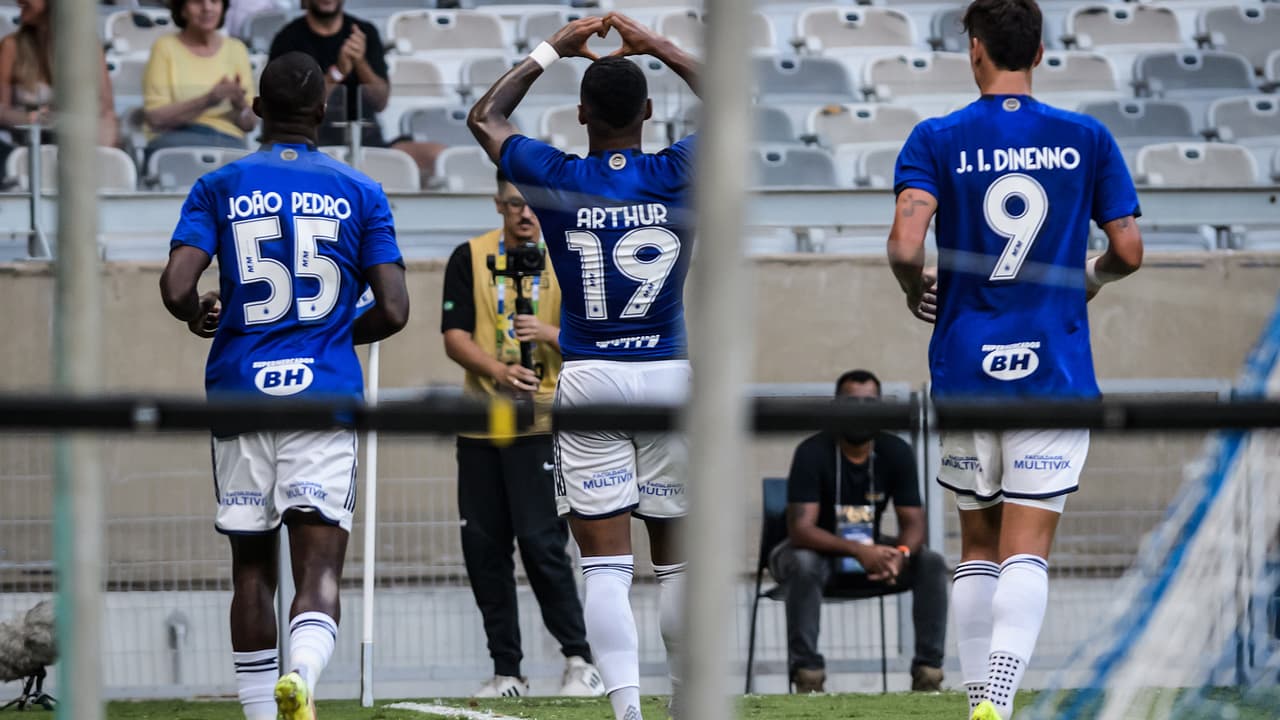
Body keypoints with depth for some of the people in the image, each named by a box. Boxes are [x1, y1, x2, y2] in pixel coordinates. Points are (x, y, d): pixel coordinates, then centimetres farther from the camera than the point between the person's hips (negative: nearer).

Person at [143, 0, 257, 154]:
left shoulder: (236, 49, 13)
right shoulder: (166, 47, 4)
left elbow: (250, 123, 12)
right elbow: (155, 118, -6)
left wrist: (240, 105, -12)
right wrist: (207, 100, -19)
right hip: (176, 139, -1)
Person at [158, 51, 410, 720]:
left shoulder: (220, 187, 4)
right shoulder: (358, 193, 5)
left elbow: (176, 288, -8)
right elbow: (393, 310, 0)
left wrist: (200, 316, 15)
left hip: (241, 390, 1)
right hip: (324, 392, -1)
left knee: (252, 566, 13)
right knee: (320, 569, -7)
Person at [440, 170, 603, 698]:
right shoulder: (470, 258, 6)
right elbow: (454, 335, -1)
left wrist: (550, 334, -22)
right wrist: (499, 371, -18)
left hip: (543, 423, -4)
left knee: (540, 541, -13)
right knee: (482, 546, 4)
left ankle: (579, 660, -1)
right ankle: (506, 671, 12)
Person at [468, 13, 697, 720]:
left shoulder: (556, 179, -5)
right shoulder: (678, 175, -5)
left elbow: (484, 117, 15)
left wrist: (553, 50, 20)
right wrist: (662, 49, 18)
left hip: (589, 379, -1)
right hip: (670, 373, 1)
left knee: (606, 566, -2)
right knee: (676, 558, 12)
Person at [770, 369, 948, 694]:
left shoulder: (897, 452, -10)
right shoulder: (812, 453, -23)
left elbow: (913, 522, -11)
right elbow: (801, 528, -30)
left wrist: (900, 554, -36)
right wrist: (859, 551, -45)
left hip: (870, 550, 4)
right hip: (816, 549, -4)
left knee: (933, 564, -20)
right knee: (804, 565, -39)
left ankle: (928, 672, -17)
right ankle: (807, 676, -33)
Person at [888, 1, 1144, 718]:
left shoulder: (936, 139, -2)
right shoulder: (1086, 138, 1)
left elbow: (905, 246, -14)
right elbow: (1129, 250, 2)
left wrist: (916, 289, 7)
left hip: (965, 364, 1)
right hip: (1054, 366, -1)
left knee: (978, 543, 16)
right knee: (1027, 550, -6)